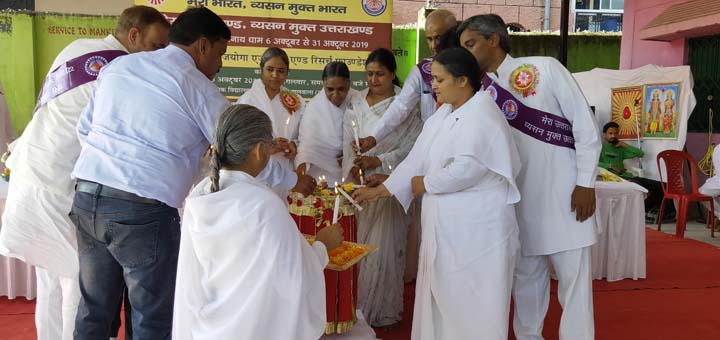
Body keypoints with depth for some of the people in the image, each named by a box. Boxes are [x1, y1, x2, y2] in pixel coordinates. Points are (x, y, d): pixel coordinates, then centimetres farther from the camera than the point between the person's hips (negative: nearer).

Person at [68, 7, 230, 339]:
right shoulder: (199, 87, -1)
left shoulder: (118, 65, 15)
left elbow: (84, 128, 18)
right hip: (143, 211, -6)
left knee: (93, 308, 20)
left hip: (86, 198, 6)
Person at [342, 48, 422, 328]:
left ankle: (383, 310, 16)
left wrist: (377, 161, -16)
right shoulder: (356, 105, 9)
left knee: (384, 247, 0)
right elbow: (348, 147, 6)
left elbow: (412, 147, -10)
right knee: (359, 246, 8)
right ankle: (358, 306, 23)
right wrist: (350, 178, -6)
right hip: (359, 186, 4)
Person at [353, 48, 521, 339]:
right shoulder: (442, 115, 11)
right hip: (445, 225, 9)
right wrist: (378, 191, 7)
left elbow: (467, 168, -26)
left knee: (471, 303, 3)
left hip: (476, 229, -8)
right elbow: (416, 159, 10)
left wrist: (426, 184, -11)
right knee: (442, 298, 17)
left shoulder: (482, 116, -16)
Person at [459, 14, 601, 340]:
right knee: (526, 275, 13)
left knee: (573, 275, 2)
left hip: (564, 189, -4)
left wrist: (586, 182, -9)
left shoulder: (544, 68, -6)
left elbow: (585, 123, -6)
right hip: (520, 196, 4)